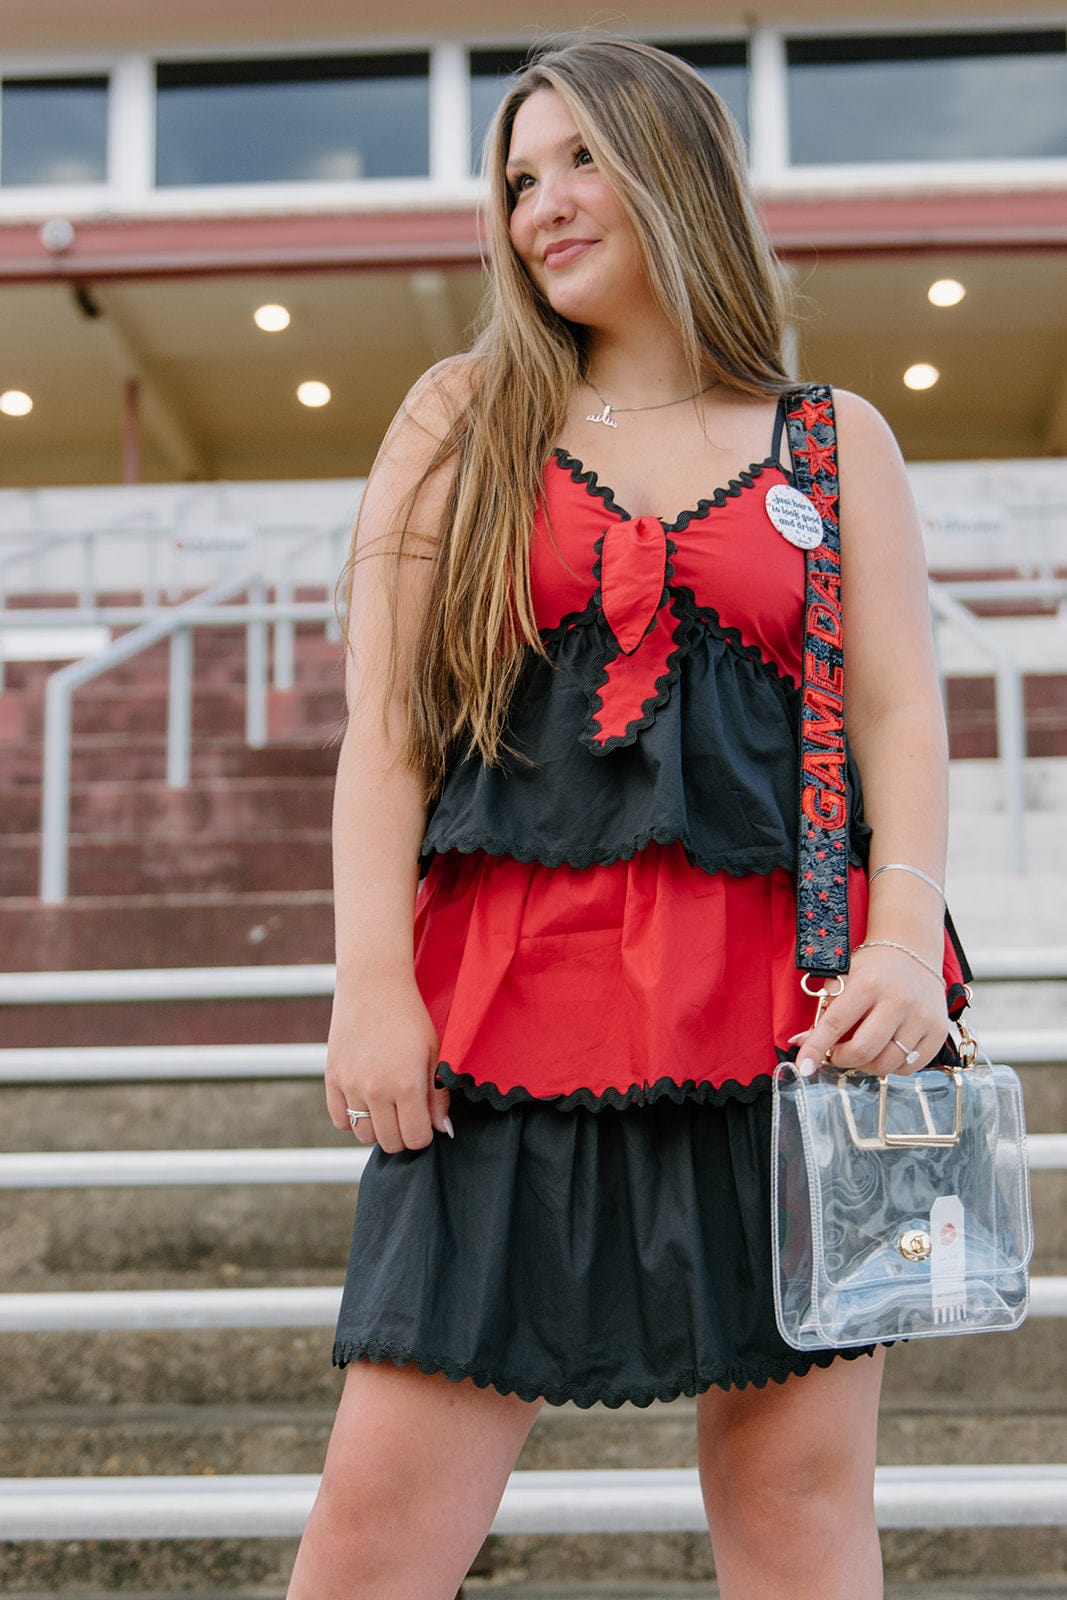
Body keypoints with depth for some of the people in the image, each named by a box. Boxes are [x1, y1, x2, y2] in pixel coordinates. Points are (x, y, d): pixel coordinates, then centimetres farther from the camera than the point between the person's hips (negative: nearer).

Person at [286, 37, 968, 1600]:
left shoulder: (835, 440, 14)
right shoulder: (460, 420, 14)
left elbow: (900, 712, 6)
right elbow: (383, 725, 6)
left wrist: (903, 943, -11)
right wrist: (373, 981, -5)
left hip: (781, 996, 0)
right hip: (510, 991, 0)